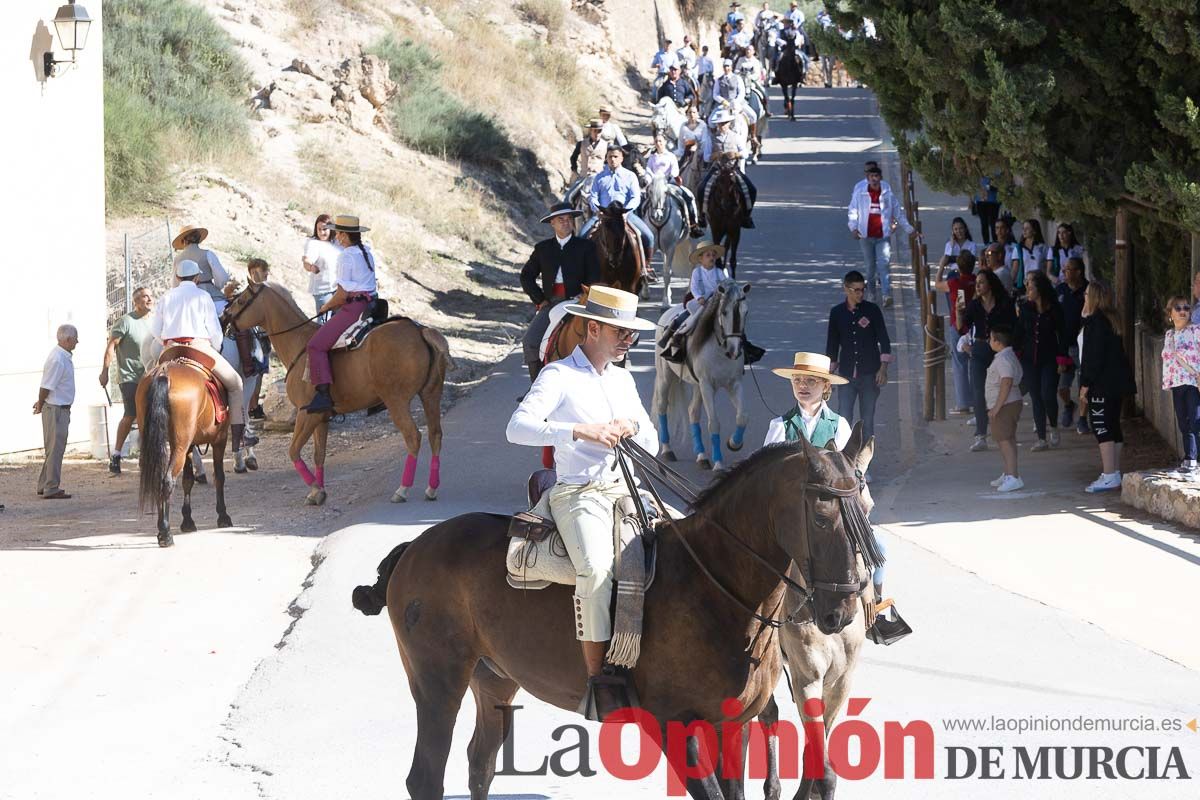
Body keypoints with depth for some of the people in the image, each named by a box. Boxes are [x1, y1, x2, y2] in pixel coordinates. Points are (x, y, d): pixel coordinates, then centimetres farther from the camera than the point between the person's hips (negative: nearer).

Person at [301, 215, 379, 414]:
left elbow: (342, 294, -15)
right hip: (370, 305, 10)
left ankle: (323, 394, -28)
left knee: (316, 345, -14)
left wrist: (327, 306, 4)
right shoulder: (367, 252, 16)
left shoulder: (346, 257, -11)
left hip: (353, 307, -10)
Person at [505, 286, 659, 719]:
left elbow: (652, 445, 21)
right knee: (597, 566, -32)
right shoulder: (559, 376, -3)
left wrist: (633, 429, -3)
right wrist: (581, 431, -29)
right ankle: (597, 675, -27)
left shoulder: (623, 379, 18)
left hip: (625, 491, 7)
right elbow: (518, 427, -18)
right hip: (579, 495, -7)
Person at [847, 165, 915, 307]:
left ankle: (887, 295, -20)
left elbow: (898, 212, 14)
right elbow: (852, 211, 3)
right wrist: (853, 227, -14)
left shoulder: (887, 194, 4)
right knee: (870, 265, 10)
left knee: (884, 263, -14)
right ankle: (871, 292, 27)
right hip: (866, 236, 1)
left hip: (883, 236, -1)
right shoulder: (860, 194, 1)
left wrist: (909, 229, 19)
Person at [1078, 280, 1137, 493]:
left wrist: (1085, 385, -15)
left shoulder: (1094, 321, -14)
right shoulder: (1112, 320, 14)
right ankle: (1114, 473, 16)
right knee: (1113, 426, 12)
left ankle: (1109, 476, -14)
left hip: (1102, 383, -10)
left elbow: (1093, 355, -19)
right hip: (1117, 382, 10)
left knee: (1101, 427, -10)